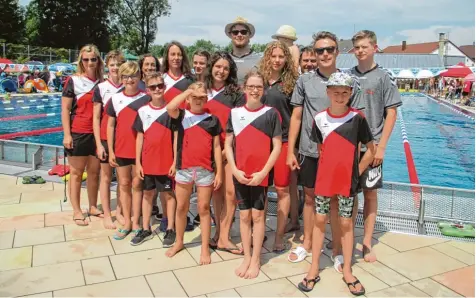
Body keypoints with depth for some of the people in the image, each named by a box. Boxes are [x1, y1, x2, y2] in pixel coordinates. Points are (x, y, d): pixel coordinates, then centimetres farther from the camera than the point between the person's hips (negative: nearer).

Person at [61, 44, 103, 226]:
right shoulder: (73, 81, -3)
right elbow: (65, 110, -5)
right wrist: (66, 134, -12)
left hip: (96, 134, 4)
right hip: (78, 133, -4)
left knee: (94, 172, 11)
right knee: (76, 173, 4)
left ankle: (93, 207, 24)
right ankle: (76, 211, 12)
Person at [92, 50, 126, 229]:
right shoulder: (101, 88, -2)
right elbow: (96, 118, -2)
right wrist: (99, 143, -8)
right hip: (106, 138, -2)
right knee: (106, 176, 7)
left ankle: (120, 211, 23)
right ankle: (106, 214, 17)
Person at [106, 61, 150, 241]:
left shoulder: (146, 98, -3)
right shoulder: (115, 99, 3)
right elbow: (110, 126, 7)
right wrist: (110, 151, 3)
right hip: (121, 150, 3)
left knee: (137, 184, 7)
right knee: (124, 185, 10)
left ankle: (136, 222, 18)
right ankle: (127, 222, 21)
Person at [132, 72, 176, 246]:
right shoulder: (143, 111, 2)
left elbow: (176, 137, -3)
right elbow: (140, 137, 5)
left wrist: (175, 162, -7)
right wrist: (138, 162, 2)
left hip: (166, 162, -3)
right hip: (147, 162, 3)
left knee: (167, 195, 8)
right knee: (148, 194, 14)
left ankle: (170, 230, 19)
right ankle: (146, 230, 26)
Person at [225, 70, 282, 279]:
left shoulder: (271, 113, -5)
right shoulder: (235, 113, 2)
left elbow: (277, 146, -5)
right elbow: (228, 145, 5)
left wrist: (263, 172, -12)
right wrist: (235, 170, -7)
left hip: (261, 175, -2)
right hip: (240, 174, 3)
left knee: (258, 215, 7)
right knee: (244, 215, 11)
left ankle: (256, 259, 20)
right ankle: (246, 257, 25)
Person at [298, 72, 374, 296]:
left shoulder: (357, 118, -8)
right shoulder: (319, 118, -2)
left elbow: (370, 149, 0)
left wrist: (356, 172, -2)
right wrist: (328, 169, 6)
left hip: (347, 180, -2)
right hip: (324, 179, 2)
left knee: (346, 223, 8)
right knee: (319, 220, 9)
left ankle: (347, 271, 23)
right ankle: (314, 269, 21)